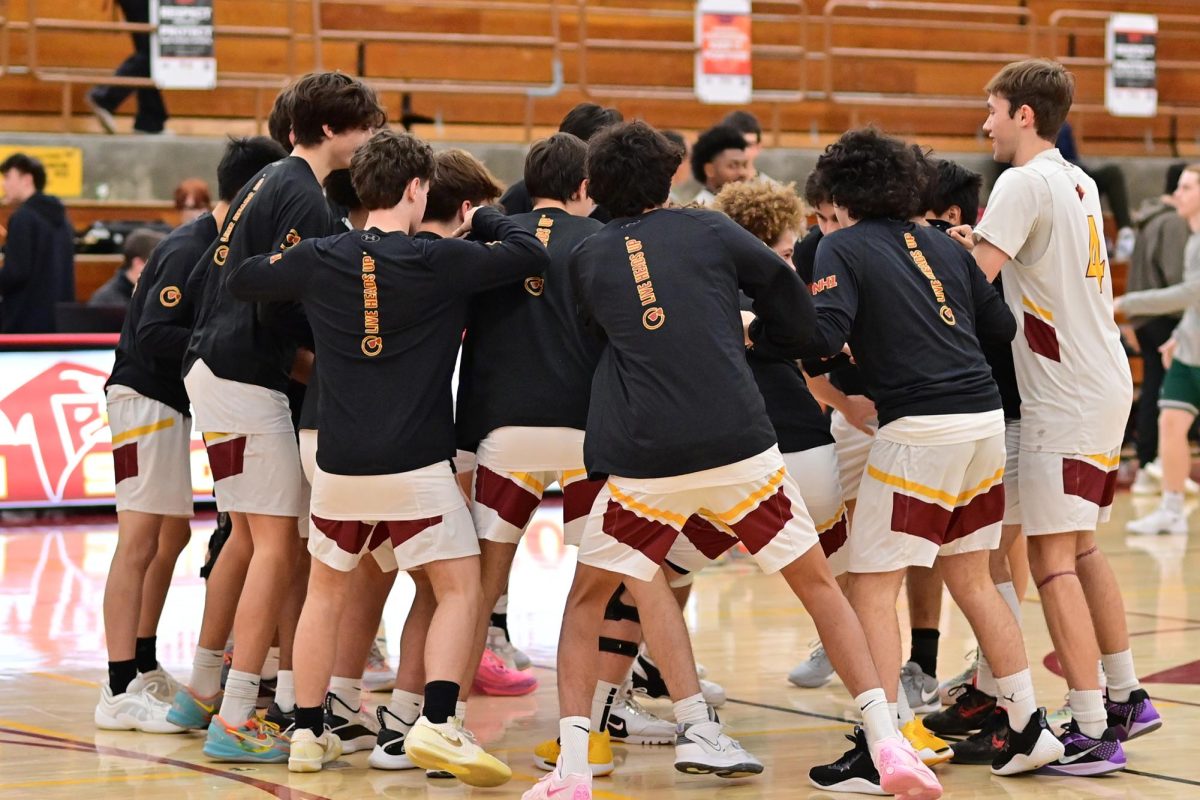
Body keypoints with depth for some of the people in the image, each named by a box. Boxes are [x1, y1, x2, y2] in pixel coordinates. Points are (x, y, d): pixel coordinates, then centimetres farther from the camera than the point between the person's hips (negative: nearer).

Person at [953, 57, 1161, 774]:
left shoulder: (1025, 183, -13)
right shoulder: (1080, 183, 13)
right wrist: (983, 245, 17)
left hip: (1067, 396, -9)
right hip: (1106, 384, 9)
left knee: (1053, 560, -8)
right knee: (1081, 547, 19)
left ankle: (1090, 733, -11)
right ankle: (1126, 700, 25)